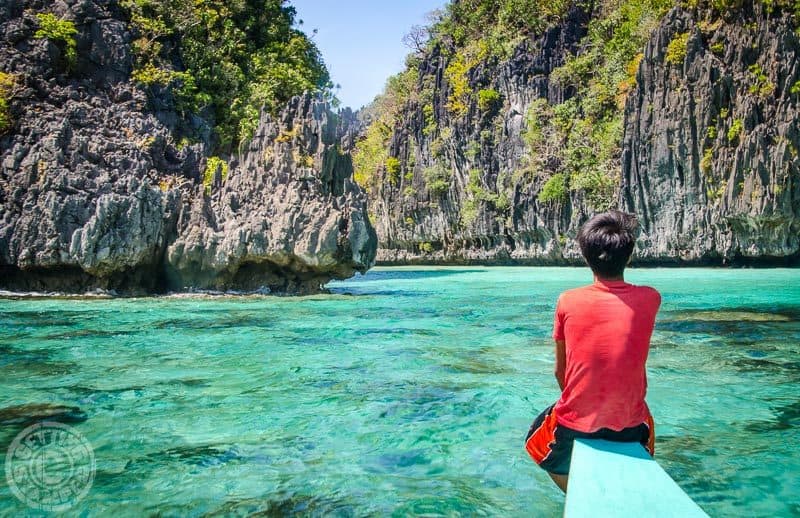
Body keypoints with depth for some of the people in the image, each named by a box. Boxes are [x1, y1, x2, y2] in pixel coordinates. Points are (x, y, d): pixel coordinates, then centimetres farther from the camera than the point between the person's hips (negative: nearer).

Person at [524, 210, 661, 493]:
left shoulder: (568, 301, -10)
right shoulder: (650, 299, -9)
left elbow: (560, 370, 2)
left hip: (576, 424, -2)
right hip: (629, 425, 2)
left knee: (537, 440, 31)